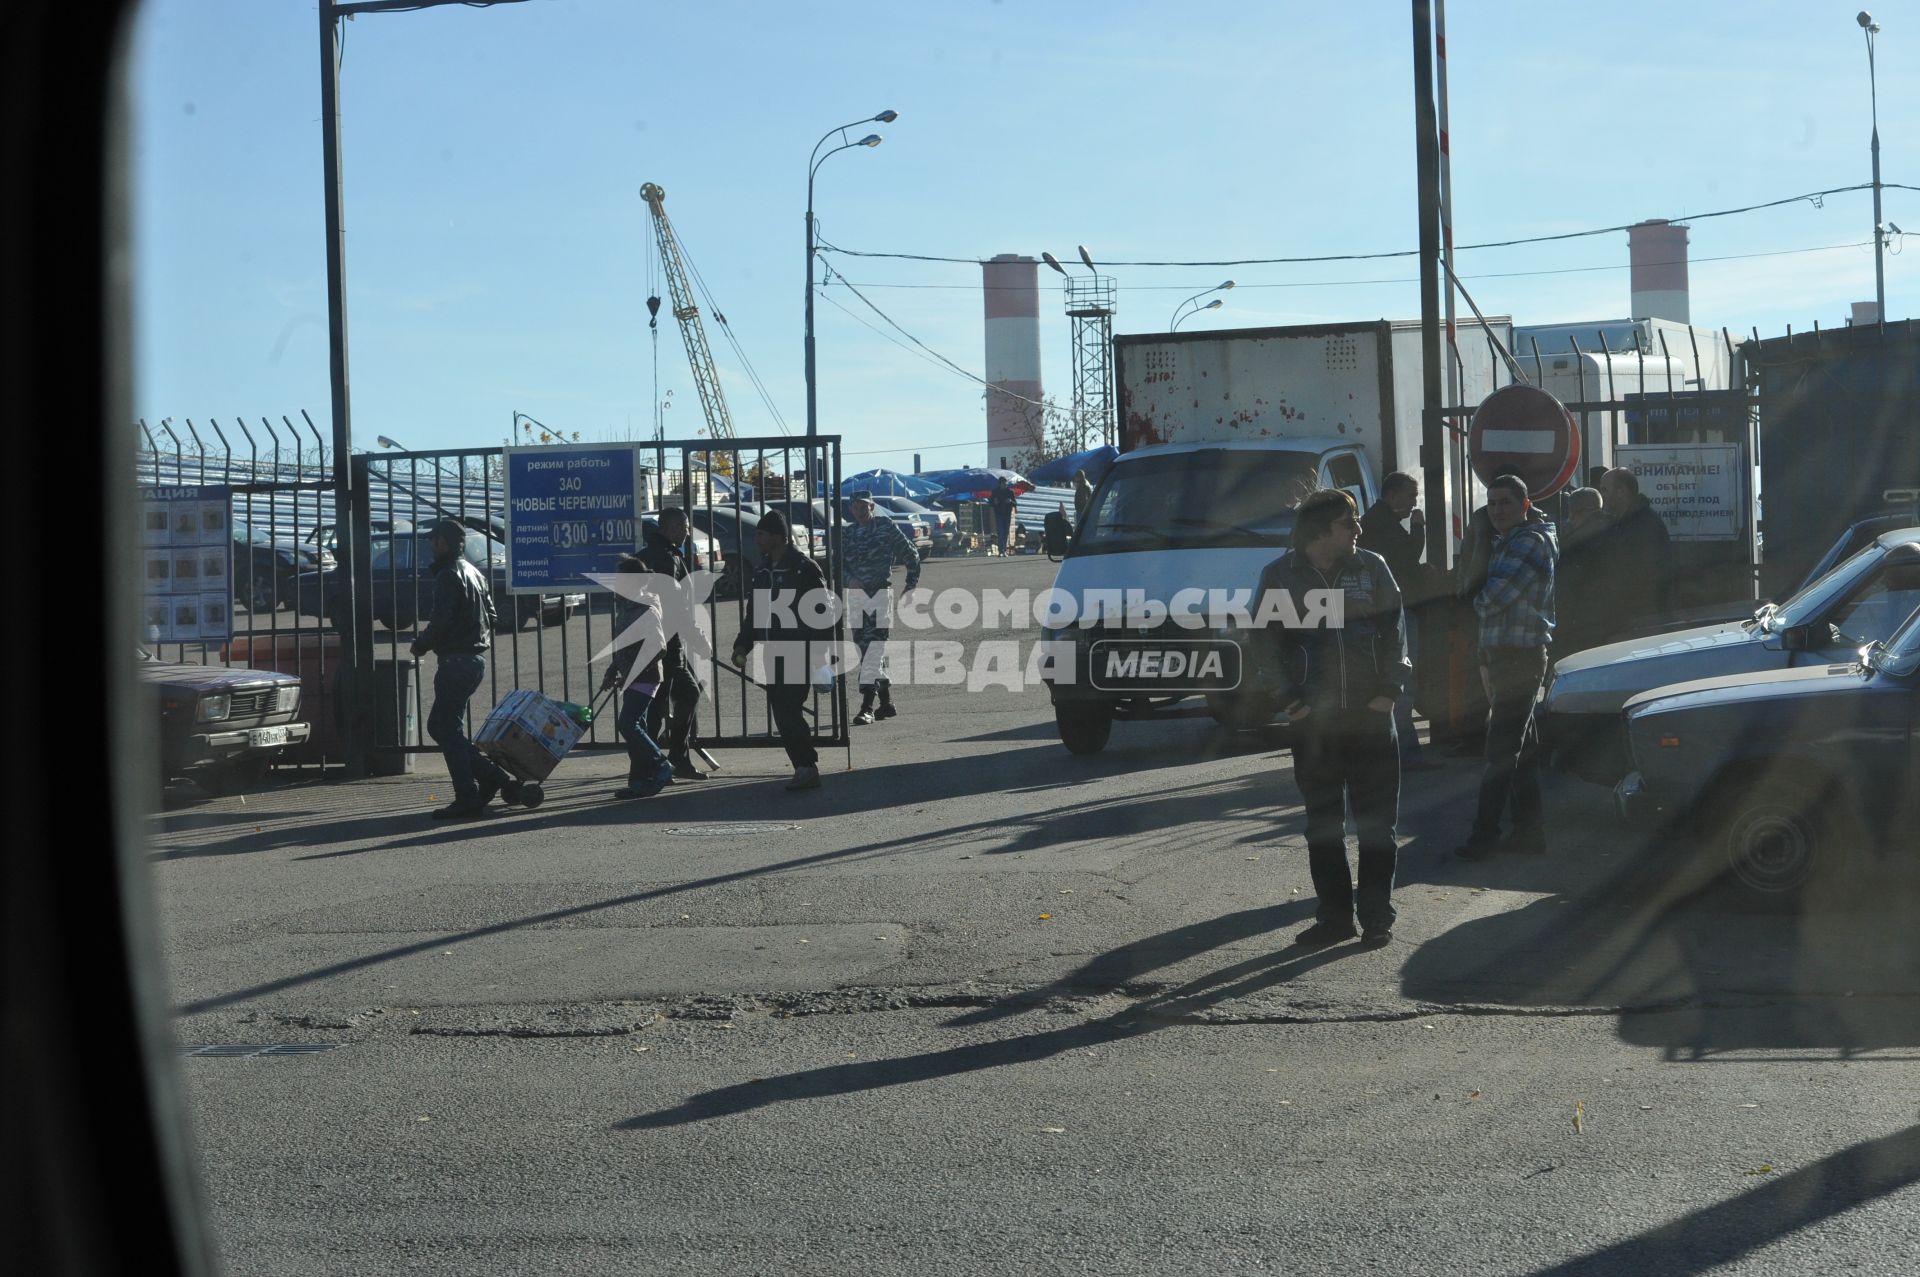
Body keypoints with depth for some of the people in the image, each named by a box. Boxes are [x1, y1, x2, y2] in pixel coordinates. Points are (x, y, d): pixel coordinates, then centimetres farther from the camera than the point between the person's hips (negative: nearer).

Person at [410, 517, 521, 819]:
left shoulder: (449, 575, -13)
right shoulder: (474, 573, 17)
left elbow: (441, 621, -20)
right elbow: (491, 614, 20)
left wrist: (420, 645, -5)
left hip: (456, 661, -9)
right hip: (475, 657, 9)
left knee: (447, 729, -4)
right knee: (440, 725, 15)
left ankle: (467, 798, -6)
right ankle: (492, 776, 9)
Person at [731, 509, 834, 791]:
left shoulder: (804, 568, -9)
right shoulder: (763, 570, 14)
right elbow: (753, 612, 20)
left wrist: (819, 655, -15)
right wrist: (742, 645, 10)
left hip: (798, 655, -8)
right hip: (773, 656, 8)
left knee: (788, 711, -14)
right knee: (783, 714, 6)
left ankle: (807, 768, -8)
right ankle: (804, 768, 13)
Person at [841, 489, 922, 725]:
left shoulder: (886, 527, 4)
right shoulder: (847, 535, 14)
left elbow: (911, 554, 9)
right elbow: (839, 565, 7)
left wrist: (911, 585, 5)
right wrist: (850, 579, -14)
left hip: (880, 593, -5)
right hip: (856, 597, 5)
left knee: (873, 651, -14)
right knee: (868, 653, 9)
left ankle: (867, 708, -19)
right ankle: (886, 703, 21)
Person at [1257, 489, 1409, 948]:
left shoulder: (1371, 567, 3)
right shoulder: (1280, 576, 0)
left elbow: (1393, 631, 6)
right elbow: (1267, 641, 3)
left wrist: (1390, 689, -5)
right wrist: (1289, 699, -6)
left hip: (1371, 715, 0)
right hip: (1314, 721, 0)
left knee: (1377, 822, 2)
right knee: (1323, 824, 6)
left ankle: (1377, 915, 11)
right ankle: (1335, 914, 16)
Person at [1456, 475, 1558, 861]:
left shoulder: (1530, 541, -11)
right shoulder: (1505, 541, 20)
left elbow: (1496, 596, -18)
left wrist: (1478, 603, 1)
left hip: (1520, 653, -10)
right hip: (1499, 652, 10)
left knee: (1502, 748, -10)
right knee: (1521, 748, 12)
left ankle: (1485, 834, -11)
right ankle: (1529, 830, 17)